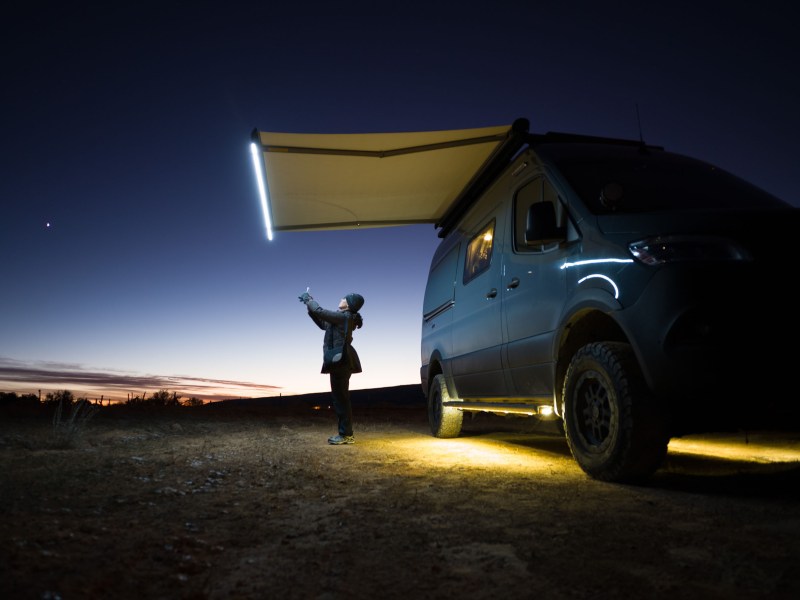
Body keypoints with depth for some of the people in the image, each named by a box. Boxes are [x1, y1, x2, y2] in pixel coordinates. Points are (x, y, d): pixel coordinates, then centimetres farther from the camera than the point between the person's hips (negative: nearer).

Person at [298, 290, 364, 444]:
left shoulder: (344, 316, -13)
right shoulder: (344, 318, 17)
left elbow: (320, 312, -17)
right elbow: (323, 324, 24)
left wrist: (308, 299, -1)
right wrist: (309, 305, 18)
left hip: (340, 361, -10)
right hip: (340, 361, 10)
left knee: (341, 398, -7)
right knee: (340, 398, 13)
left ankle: (346, 434, -2)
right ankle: (345, 433, 17)